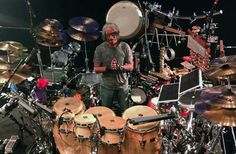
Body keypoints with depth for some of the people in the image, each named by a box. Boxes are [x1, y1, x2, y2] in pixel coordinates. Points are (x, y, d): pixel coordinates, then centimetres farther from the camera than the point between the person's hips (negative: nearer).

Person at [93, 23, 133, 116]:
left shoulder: (124, 47, -7)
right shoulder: (100, 49, -10)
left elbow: (131, 66, -3)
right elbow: (96, 69, -7)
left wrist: (121, 67, -23)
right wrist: (108, 68, -25)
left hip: (123, 86, 1)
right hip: (107, 87, -1)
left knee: (124, 113, 17)